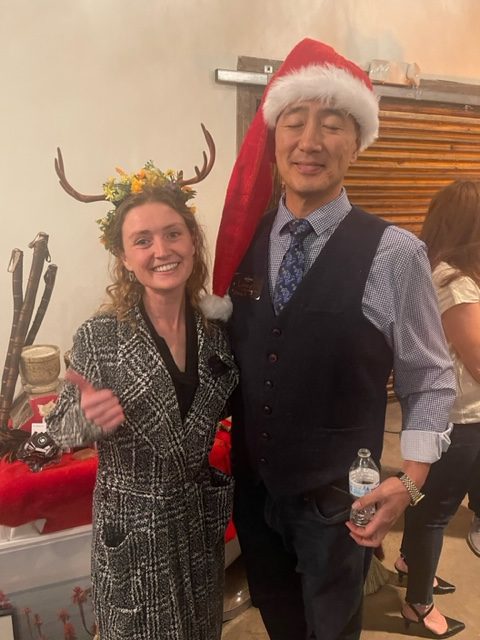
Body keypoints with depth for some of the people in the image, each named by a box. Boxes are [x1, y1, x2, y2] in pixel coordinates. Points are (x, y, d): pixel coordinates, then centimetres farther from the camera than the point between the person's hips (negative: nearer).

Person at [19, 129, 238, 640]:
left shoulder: (217, 328, -8)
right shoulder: (100, 337, -19)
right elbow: (59, 429, -11)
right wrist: (89, 417, -30)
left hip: (201, 516, 4)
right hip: (132, 525, -3)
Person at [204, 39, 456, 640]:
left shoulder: (395, 254, -18)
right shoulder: (246, 240, -5)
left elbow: (431, 382, -10)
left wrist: (408, 482, -17)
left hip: (336, 500, -3)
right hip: (251, 489, 4)